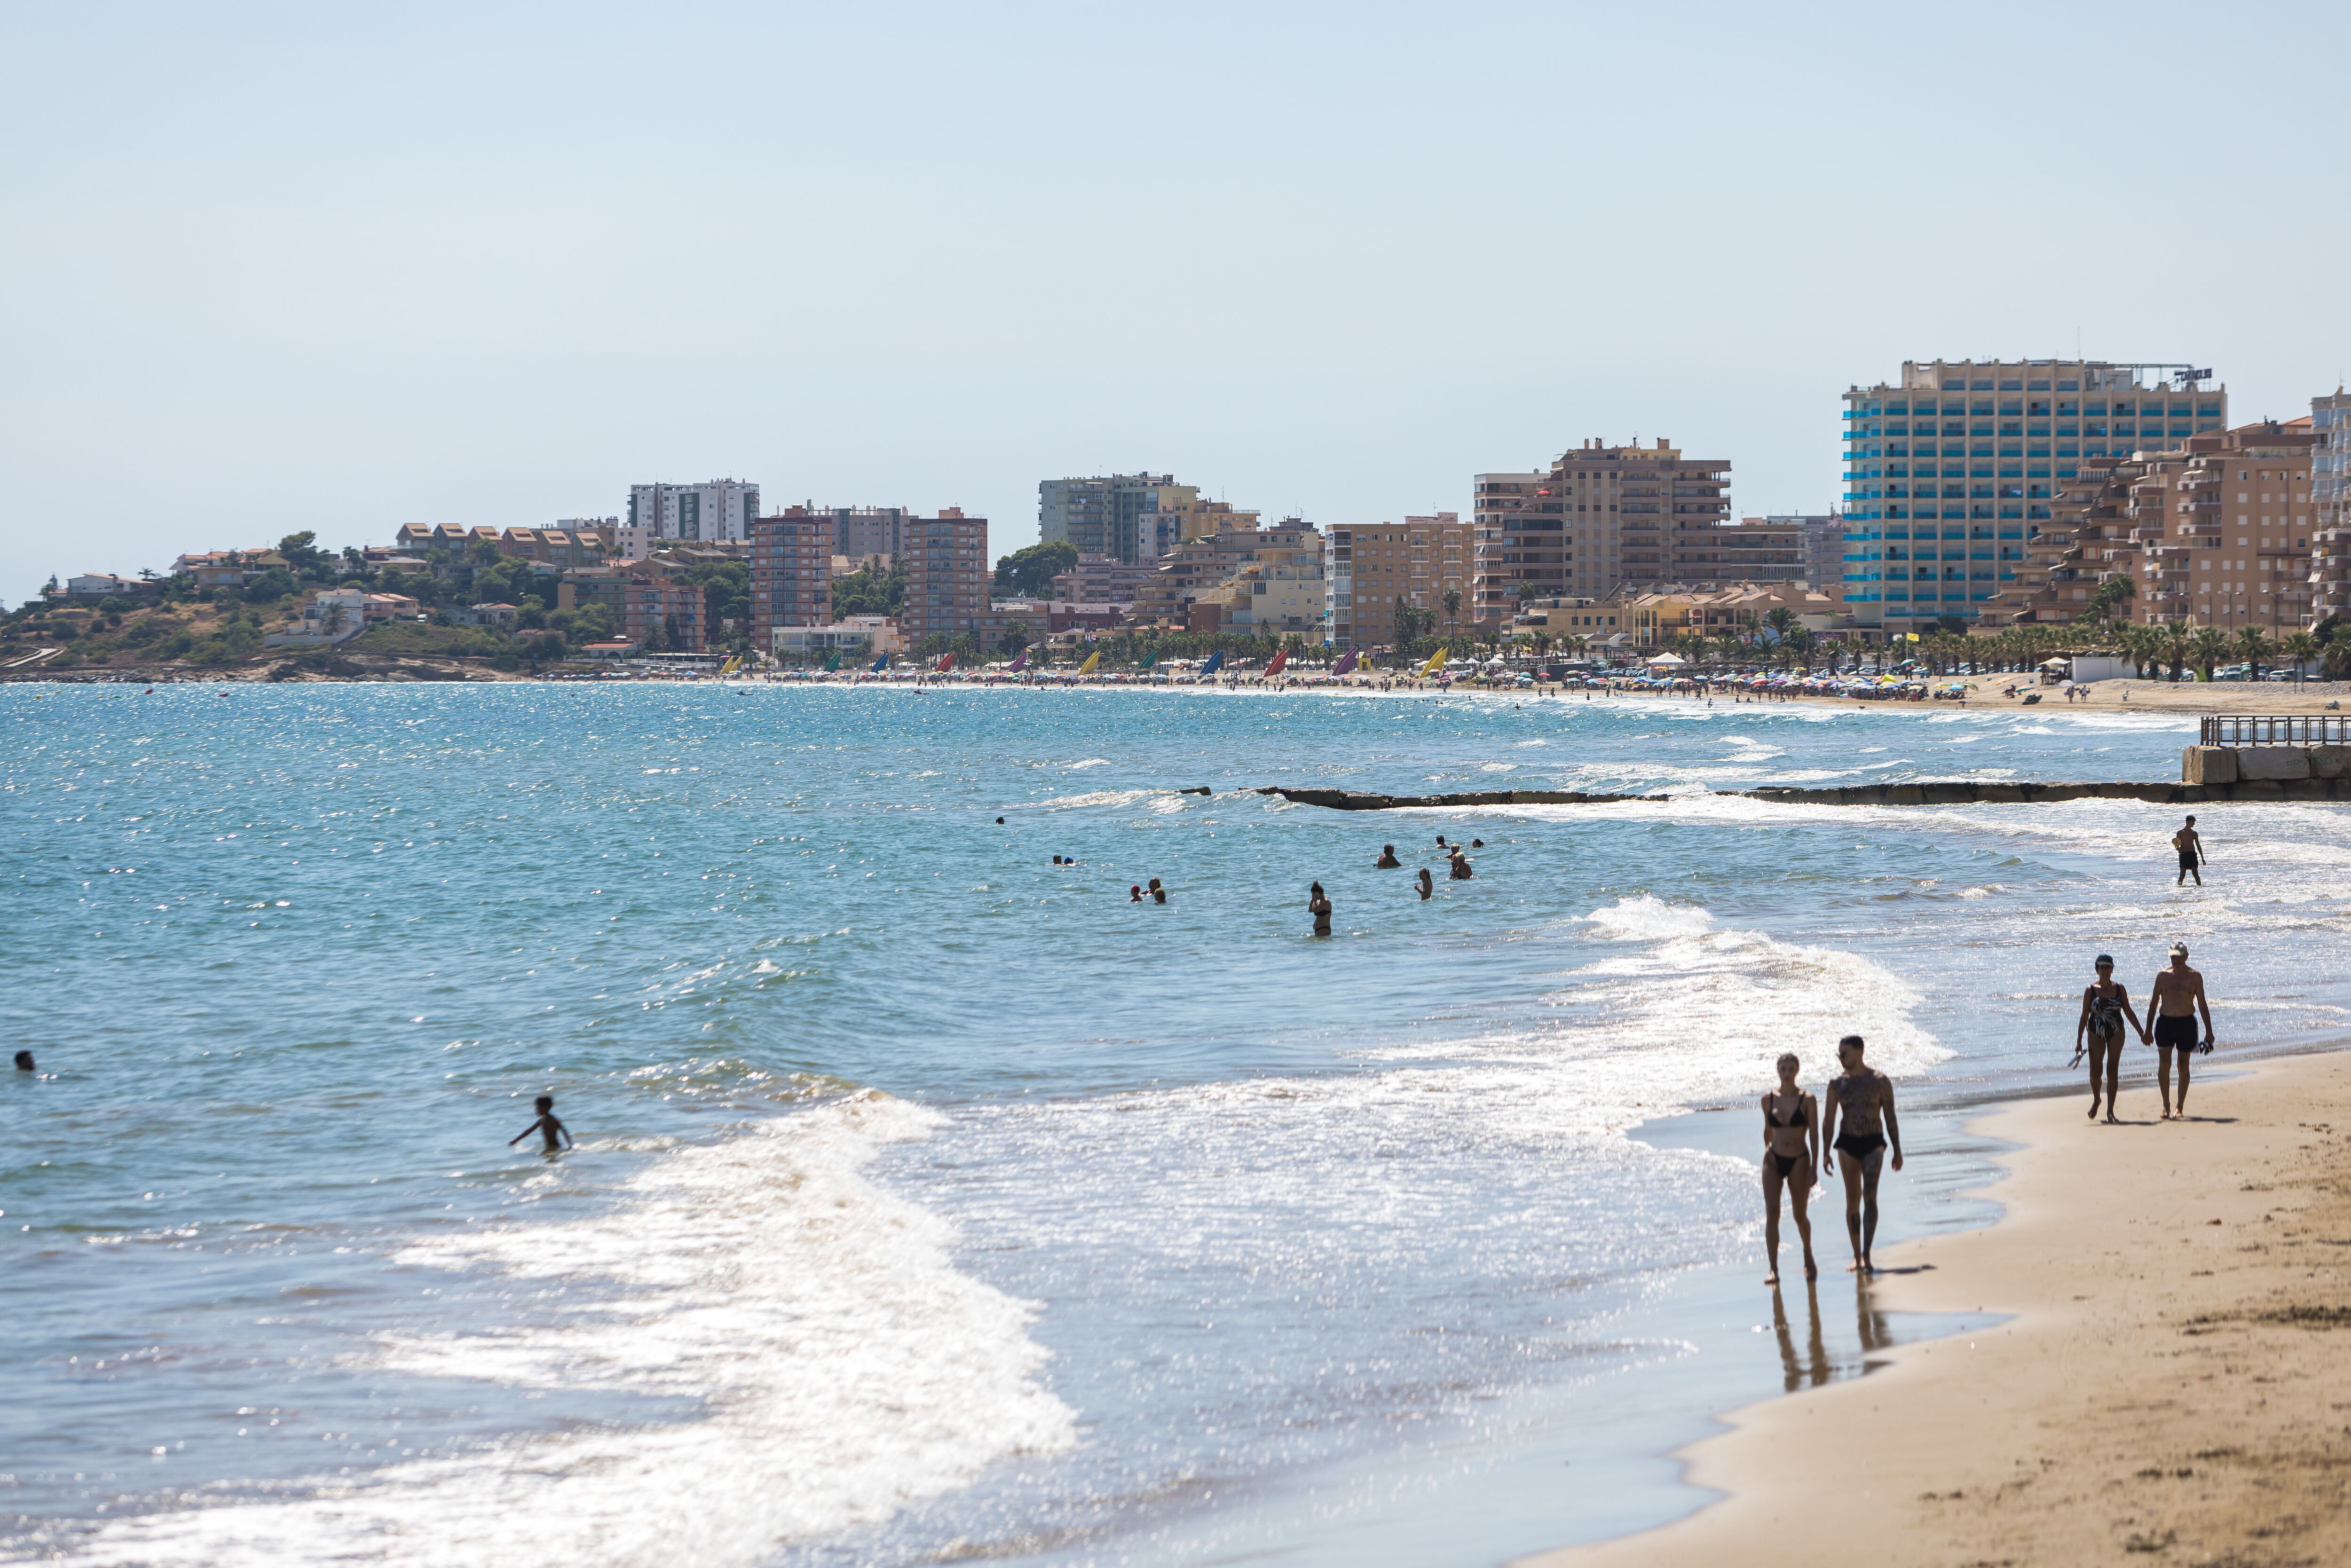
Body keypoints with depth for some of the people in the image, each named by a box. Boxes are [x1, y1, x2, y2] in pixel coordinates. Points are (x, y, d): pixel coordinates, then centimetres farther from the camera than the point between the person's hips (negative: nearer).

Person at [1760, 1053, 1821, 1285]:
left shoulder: (1807, 1100, -6)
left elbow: (1814, 1135, -5)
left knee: (1800, 1215, 9)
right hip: (1774, 1161, 2)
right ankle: (1774, 1268, -12)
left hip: (1799, 1161, -2)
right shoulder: (1769, 1099, 2)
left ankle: (1809, 1258, 35)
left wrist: (1814, 1168, -9)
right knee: (1772, 1214, -11)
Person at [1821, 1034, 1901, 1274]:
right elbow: (1828, 1120, 5)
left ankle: (1866, 1256, -17)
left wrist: (1897, 1151, 5)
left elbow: (1890, 1117, 4)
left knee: (1870, 1196, -14)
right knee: (1852, 1199, 4)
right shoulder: (1837, 1083, 4)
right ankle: (1857, 1256, 13)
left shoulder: (1880, 1081, -2)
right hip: (1847, 1144, 2)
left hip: (1874, 1143, -2)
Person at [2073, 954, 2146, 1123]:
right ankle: (2096, 1100, 25)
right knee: (2095, 1072, -4)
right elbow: (2084, 1017, 1)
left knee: (2113, 1072, -5)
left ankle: (2110, 1110, 0)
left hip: (2116, 1033, 1)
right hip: (2096, 1034, -1)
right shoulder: (2091, 990, -1)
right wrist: (2079, 1041, -2)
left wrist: (2142, 1033, 12)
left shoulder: (2119, 989, 4)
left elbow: (2129, 1013, 12)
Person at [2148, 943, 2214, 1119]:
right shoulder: (2162, 976, 5)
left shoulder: (2195, 977, 3)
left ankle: (2180, 1107, 12)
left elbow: (2202, 1005, 6)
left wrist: (2209, 1031, 4)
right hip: (2165, 1022, 0)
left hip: (2186, 1023, 0)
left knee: (2183, 1066, 3)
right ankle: (2166, 1105, 0)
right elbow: (2154, 1003, 10)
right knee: (2164, 1064, -11)